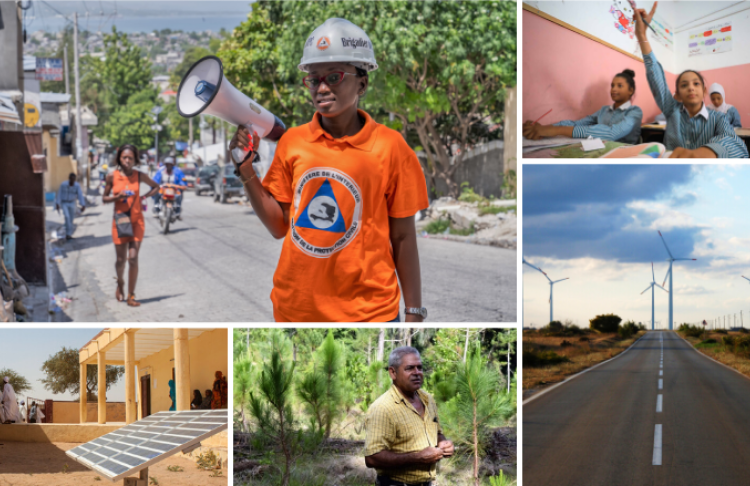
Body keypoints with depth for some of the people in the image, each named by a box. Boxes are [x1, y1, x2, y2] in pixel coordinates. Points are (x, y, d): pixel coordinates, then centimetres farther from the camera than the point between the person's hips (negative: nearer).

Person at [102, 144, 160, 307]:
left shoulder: (139, 176, -1)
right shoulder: (112, 176, -3)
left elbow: (156, 187, 16)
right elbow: (104, 198, 5)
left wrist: (143, 197, 0)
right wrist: (117, 197, -15)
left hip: (136, 221, 0)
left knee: (133, 258, -8)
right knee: (121, 259, 7)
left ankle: (131, 296, 0)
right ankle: (120, 284, 39)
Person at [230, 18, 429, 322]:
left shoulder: (389, 147, -6)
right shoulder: (292, 142, 4)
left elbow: (402, 237, -2)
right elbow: (279, 226, 7)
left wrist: (413, 313, -3)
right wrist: (246, 171, -3)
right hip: (294, 309, 3)